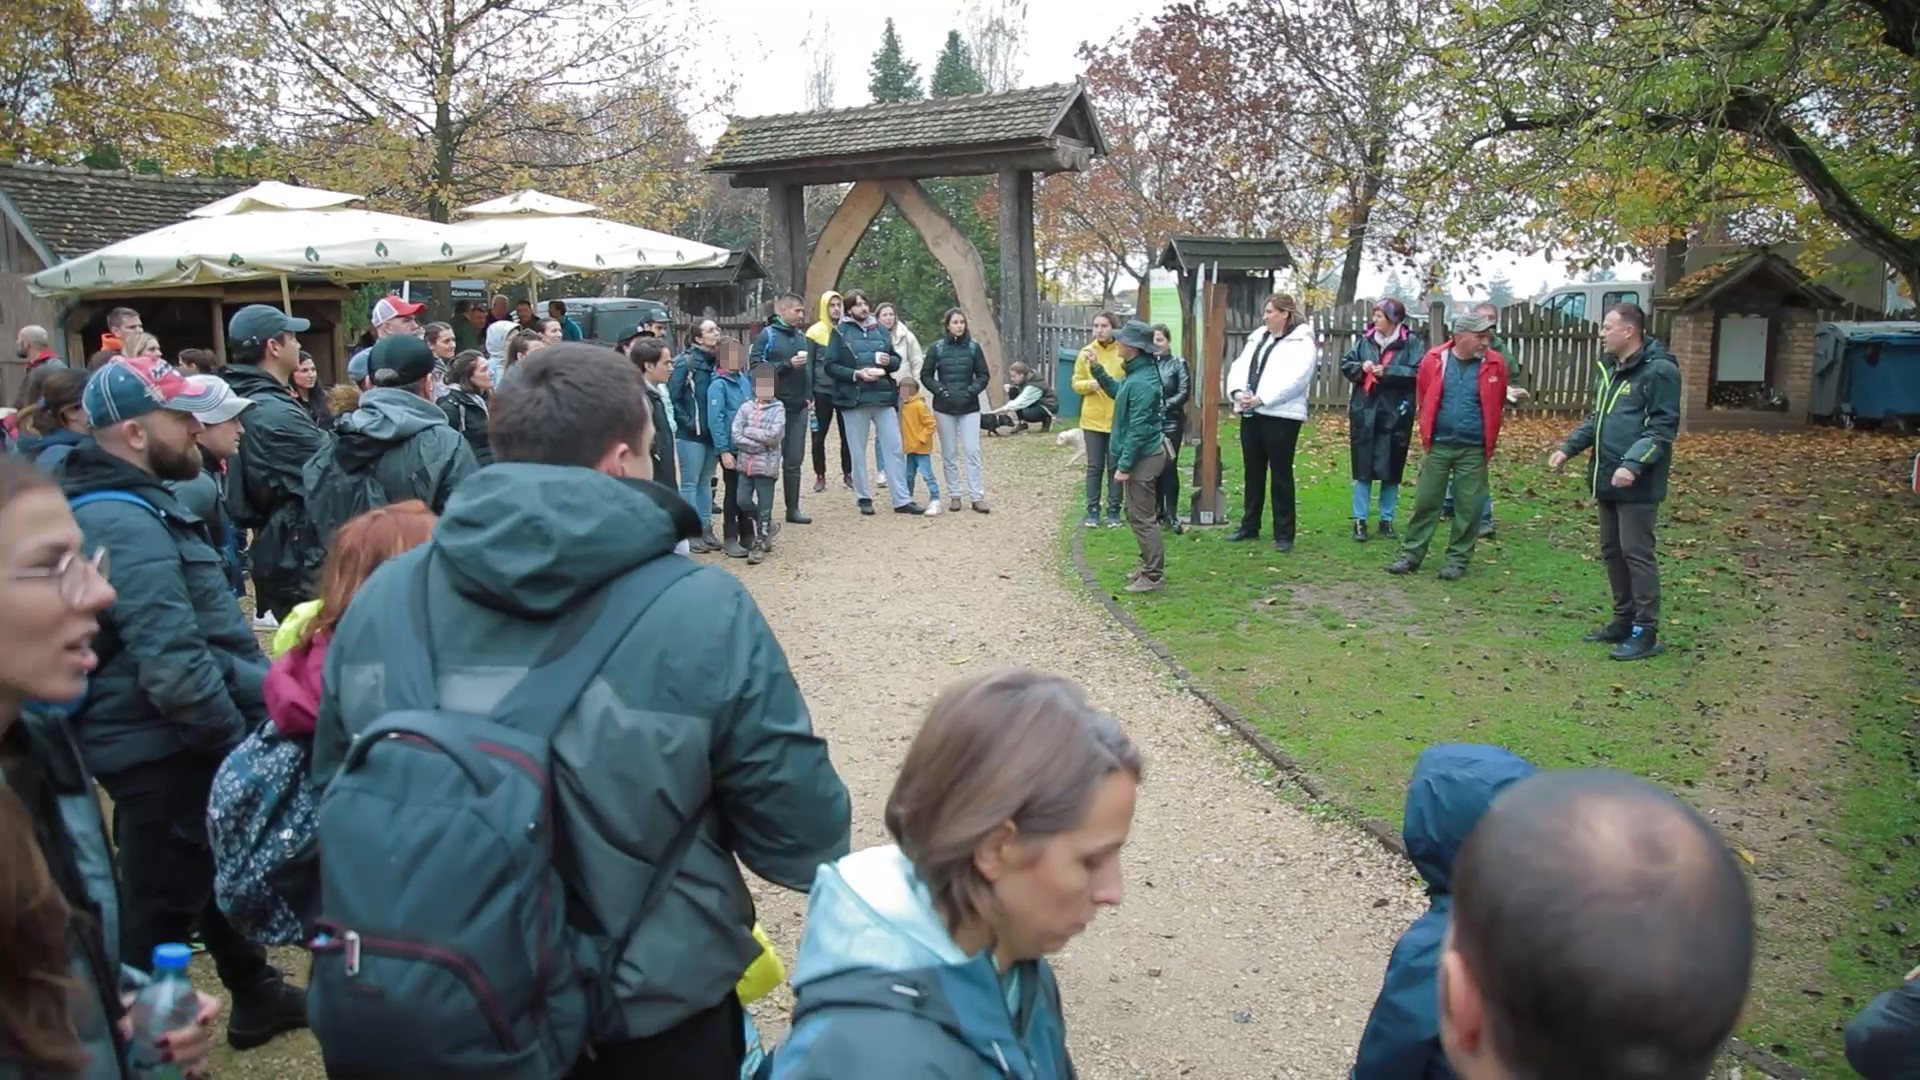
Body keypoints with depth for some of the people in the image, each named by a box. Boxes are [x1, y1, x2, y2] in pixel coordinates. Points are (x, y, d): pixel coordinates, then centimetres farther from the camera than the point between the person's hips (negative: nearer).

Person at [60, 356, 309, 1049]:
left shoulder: (131, 503, 11)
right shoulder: (125, 523, -23)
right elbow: (173, 666, -30)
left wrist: (252, 691, 16)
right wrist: (240, 743, -20)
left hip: (167, 739, 11)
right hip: (161, 750, -11)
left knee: (214, 874, 24)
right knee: (162, 907, 1)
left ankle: (256, 996, 41)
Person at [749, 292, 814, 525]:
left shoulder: (802, 336, 13)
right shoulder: (767, 335, -6)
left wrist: (809, 395, 13)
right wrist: (788, 364, -18)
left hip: (799, 407, 6)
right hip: (775, 406, -6)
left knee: (794, 461, 10)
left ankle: (793, 509, 17)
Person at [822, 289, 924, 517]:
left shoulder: (880, 329, 12)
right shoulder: (840, 332, 1)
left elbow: (897, 360, 18)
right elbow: (830, 366, -5)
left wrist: (888, 361, -5)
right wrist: (856, 374, -16)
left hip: (884, 396, 3)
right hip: (854, 398, -3)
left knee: (895, 448, 2)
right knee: (858, 452, 6)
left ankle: (902, 499, 7)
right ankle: (863, 498, 18)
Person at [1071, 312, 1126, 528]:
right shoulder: (1086, 353, 2)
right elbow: (1076, 384, 5)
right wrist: (1089, 384, -15)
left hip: (1118, 419, -2)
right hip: (1093, 419, 2)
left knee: (1115, 466, 7)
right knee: (1094, 466, 8)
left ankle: (1114, 510, 16)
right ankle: (1092, 510, 16)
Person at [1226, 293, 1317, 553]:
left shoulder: (1302, 342, -6)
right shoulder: (1257, 338, 16)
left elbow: (1295, 379, -18)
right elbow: (1238, 367, 10)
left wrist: (1261, 399, -22)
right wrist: (1237, 391, -11)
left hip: (1281, 416, -7)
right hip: (1251, 415, 7)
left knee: (1280, 474, -1)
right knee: (1253, 473, 15)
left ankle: (1284, 534, 5)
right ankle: (1249, 526, 26)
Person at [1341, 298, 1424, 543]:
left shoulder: (1412, 343, -5)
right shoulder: (1365, 340, 6)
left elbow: (1419, 373, -13)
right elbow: (1345, 364, 9)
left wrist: (1388, 371, -18)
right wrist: (1361, 367, -10)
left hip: (1395, 414, -2)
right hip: (1364, 411, 2)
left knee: (1391, 469, 7)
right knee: (1363, 467, 2)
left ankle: (1386, 519, 20)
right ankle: (1360, 520, 8)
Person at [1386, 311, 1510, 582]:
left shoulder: (1495, 365, -3)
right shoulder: (1434, 359, -5)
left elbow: (1498, 404, 12)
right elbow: (1422, 397, 10)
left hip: (1473, 450, 0)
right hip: (1438, 446, 0)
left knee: (1469, 508, 4)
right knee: (1425, 503, 6)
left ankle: (1458, 560, 15)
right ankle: (1410, 555, 15)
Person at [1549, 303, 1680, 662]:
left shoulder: (1659, 370, -13)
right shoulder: (1611, 370, 15)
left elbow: (1663, 428, -18)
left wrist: (1633, 464, -27)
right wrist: (1568, 448, 11)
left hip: (1637, 484, -9)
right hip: (1608, 480, 9)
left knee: (1636, 553, -6)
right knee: (1612, 551, 14)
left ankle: (1646, 633, 1)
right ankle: (1624, 621, 26)